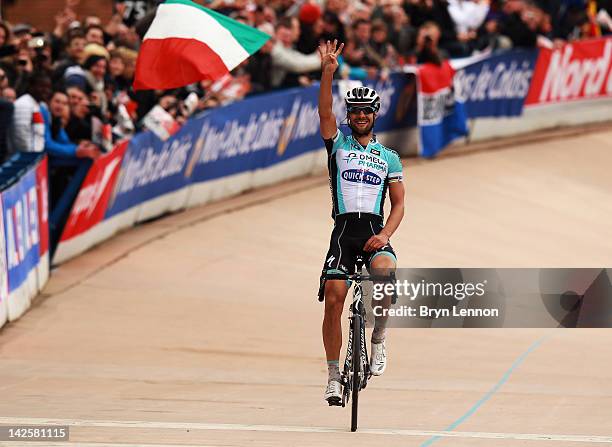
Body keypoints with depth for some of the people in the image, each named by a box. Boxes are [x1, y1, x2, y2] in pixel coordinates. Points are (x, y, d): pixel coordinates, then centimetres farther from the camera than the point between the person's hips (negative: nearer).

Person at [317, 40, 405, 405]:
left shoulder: (389, 158, 14)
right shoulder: (338, 143, 14)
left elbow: (399, 204, 9)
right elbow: (325, 112, -3)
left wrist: (385, 234, -9)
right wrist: (328, 72, -16)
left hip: (375, 230, 0)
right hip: (344, 228, 0)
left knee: (385, 274, -32)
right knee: (334, 299, -10)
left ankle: (379, 337, -9)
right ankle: (334, 377, 1)